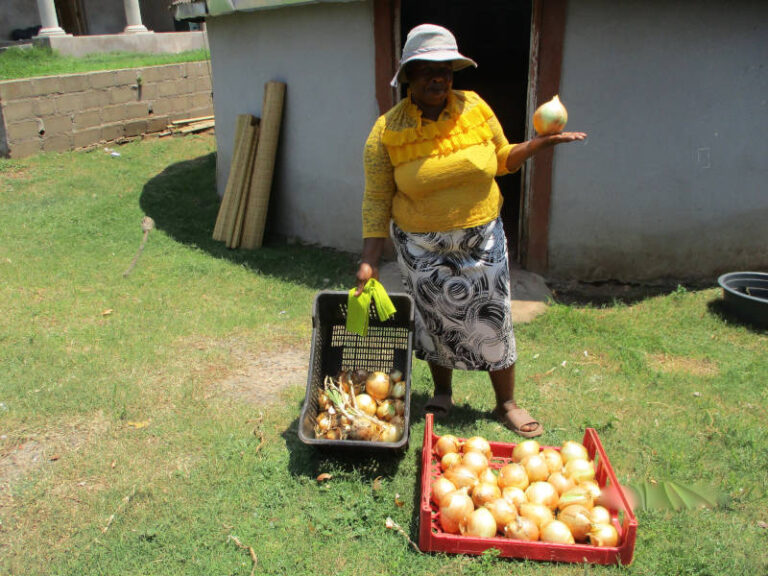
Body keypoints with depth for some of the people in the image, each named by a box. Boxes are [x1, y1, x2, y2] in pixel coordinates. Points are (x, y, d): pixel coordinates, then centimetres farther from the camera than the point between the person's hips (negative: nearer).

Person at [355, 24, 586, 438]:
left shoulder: (475, 108, -4)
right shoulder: (387, 131, -11)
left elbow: (501, 160, 10)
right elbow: (377, 200, -10)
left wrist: (540, 143, -8)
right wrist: (369, 262, -15)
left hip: (482, 240, 2)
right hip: (422, 248, -1)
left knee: (493, 321, 7)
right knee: (435, 321, 12)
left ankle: (506, 404, 26)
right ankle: (442, 394, 37)